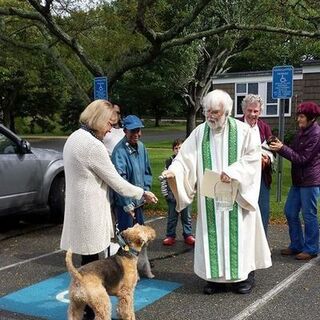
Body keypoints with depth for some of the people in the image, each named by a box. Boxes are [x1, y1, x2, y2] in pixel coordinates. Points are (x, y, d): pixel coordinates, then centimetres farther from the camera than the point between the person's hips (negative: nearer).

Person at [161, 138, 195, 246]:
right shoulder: (169, 161, 3)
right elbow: (164, 177, 6)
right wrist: (165, 192, 2)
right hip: (172, 194, 1)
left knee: (186, 216, 9)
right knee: (172, 217, 9)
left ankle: (188, 235, 20)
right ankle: (170, 236, 18)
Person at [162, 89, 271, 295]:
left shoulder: (241, 130, -6)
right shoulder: (200, 132, -1)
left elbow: (253, 156, -6)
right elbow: (185, 158, -6)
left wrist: (232, 172, -19)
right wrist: (173, 171, -26)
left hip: (237, 195, -2)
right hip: (210, 197, 2)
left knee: (239, 234, 5)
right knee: (212, 235, 5)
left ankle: (245, 274, 20)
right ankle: (215, 276, 16)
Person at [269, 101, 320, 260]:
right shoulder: (302, 131, 12)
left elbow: (302, 159, -18)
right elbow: (294, 151, 10)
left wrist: (282, 149, -20)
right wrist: (280, 146, -6)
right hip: (298, 179, 9)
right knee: (290, 212, 12)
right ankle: (297, 245, 25)